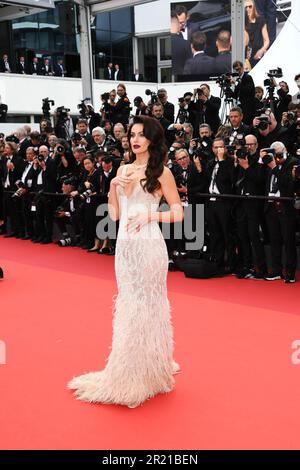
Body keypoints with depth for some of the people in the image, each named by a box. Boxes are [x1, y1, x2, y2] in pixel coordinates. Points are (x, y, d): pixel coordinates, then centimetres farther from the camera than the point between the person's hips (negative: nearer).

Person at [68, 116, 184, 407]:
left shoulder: (161, 172, -4)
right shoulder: (123, 170, 12)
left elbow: (178, 213, -4)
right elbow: (114, 214, 10)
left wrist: (149, 215, -16)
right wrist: (113, 186, -4)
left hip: (148, 246, -6)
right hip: (124, 246, 6)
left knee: (146, 306, 1)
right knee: (128, 307, 12)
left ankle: (147, 372, 15)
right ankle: (130, 371, 25)